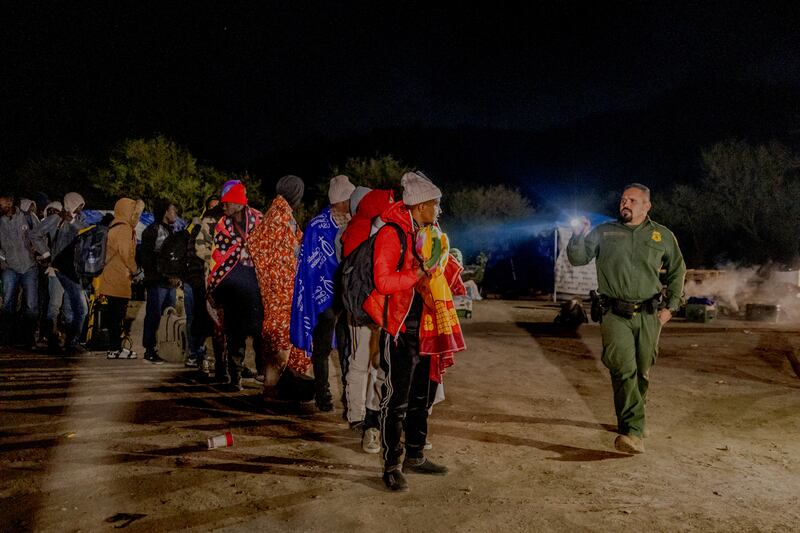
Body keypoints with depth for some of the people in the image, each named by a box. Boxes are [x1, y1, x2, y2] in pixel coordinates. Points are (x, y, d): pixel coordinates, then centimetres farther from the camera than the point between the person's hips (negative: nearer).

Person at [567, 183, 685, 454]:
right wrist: (579, 236, -15)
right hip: (615, 314, -2)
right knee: (624, 369, -17)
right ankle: (633, 431, -20)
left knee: (642, 373, 11)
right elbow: (577, 259, 3)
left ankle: (628, 420, 30)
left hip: (648, 315, 3)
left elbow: (677, 270, 20)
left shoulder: (663, 236, 10)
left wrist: (671, 306, 12)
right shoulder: (604, 232, 6)